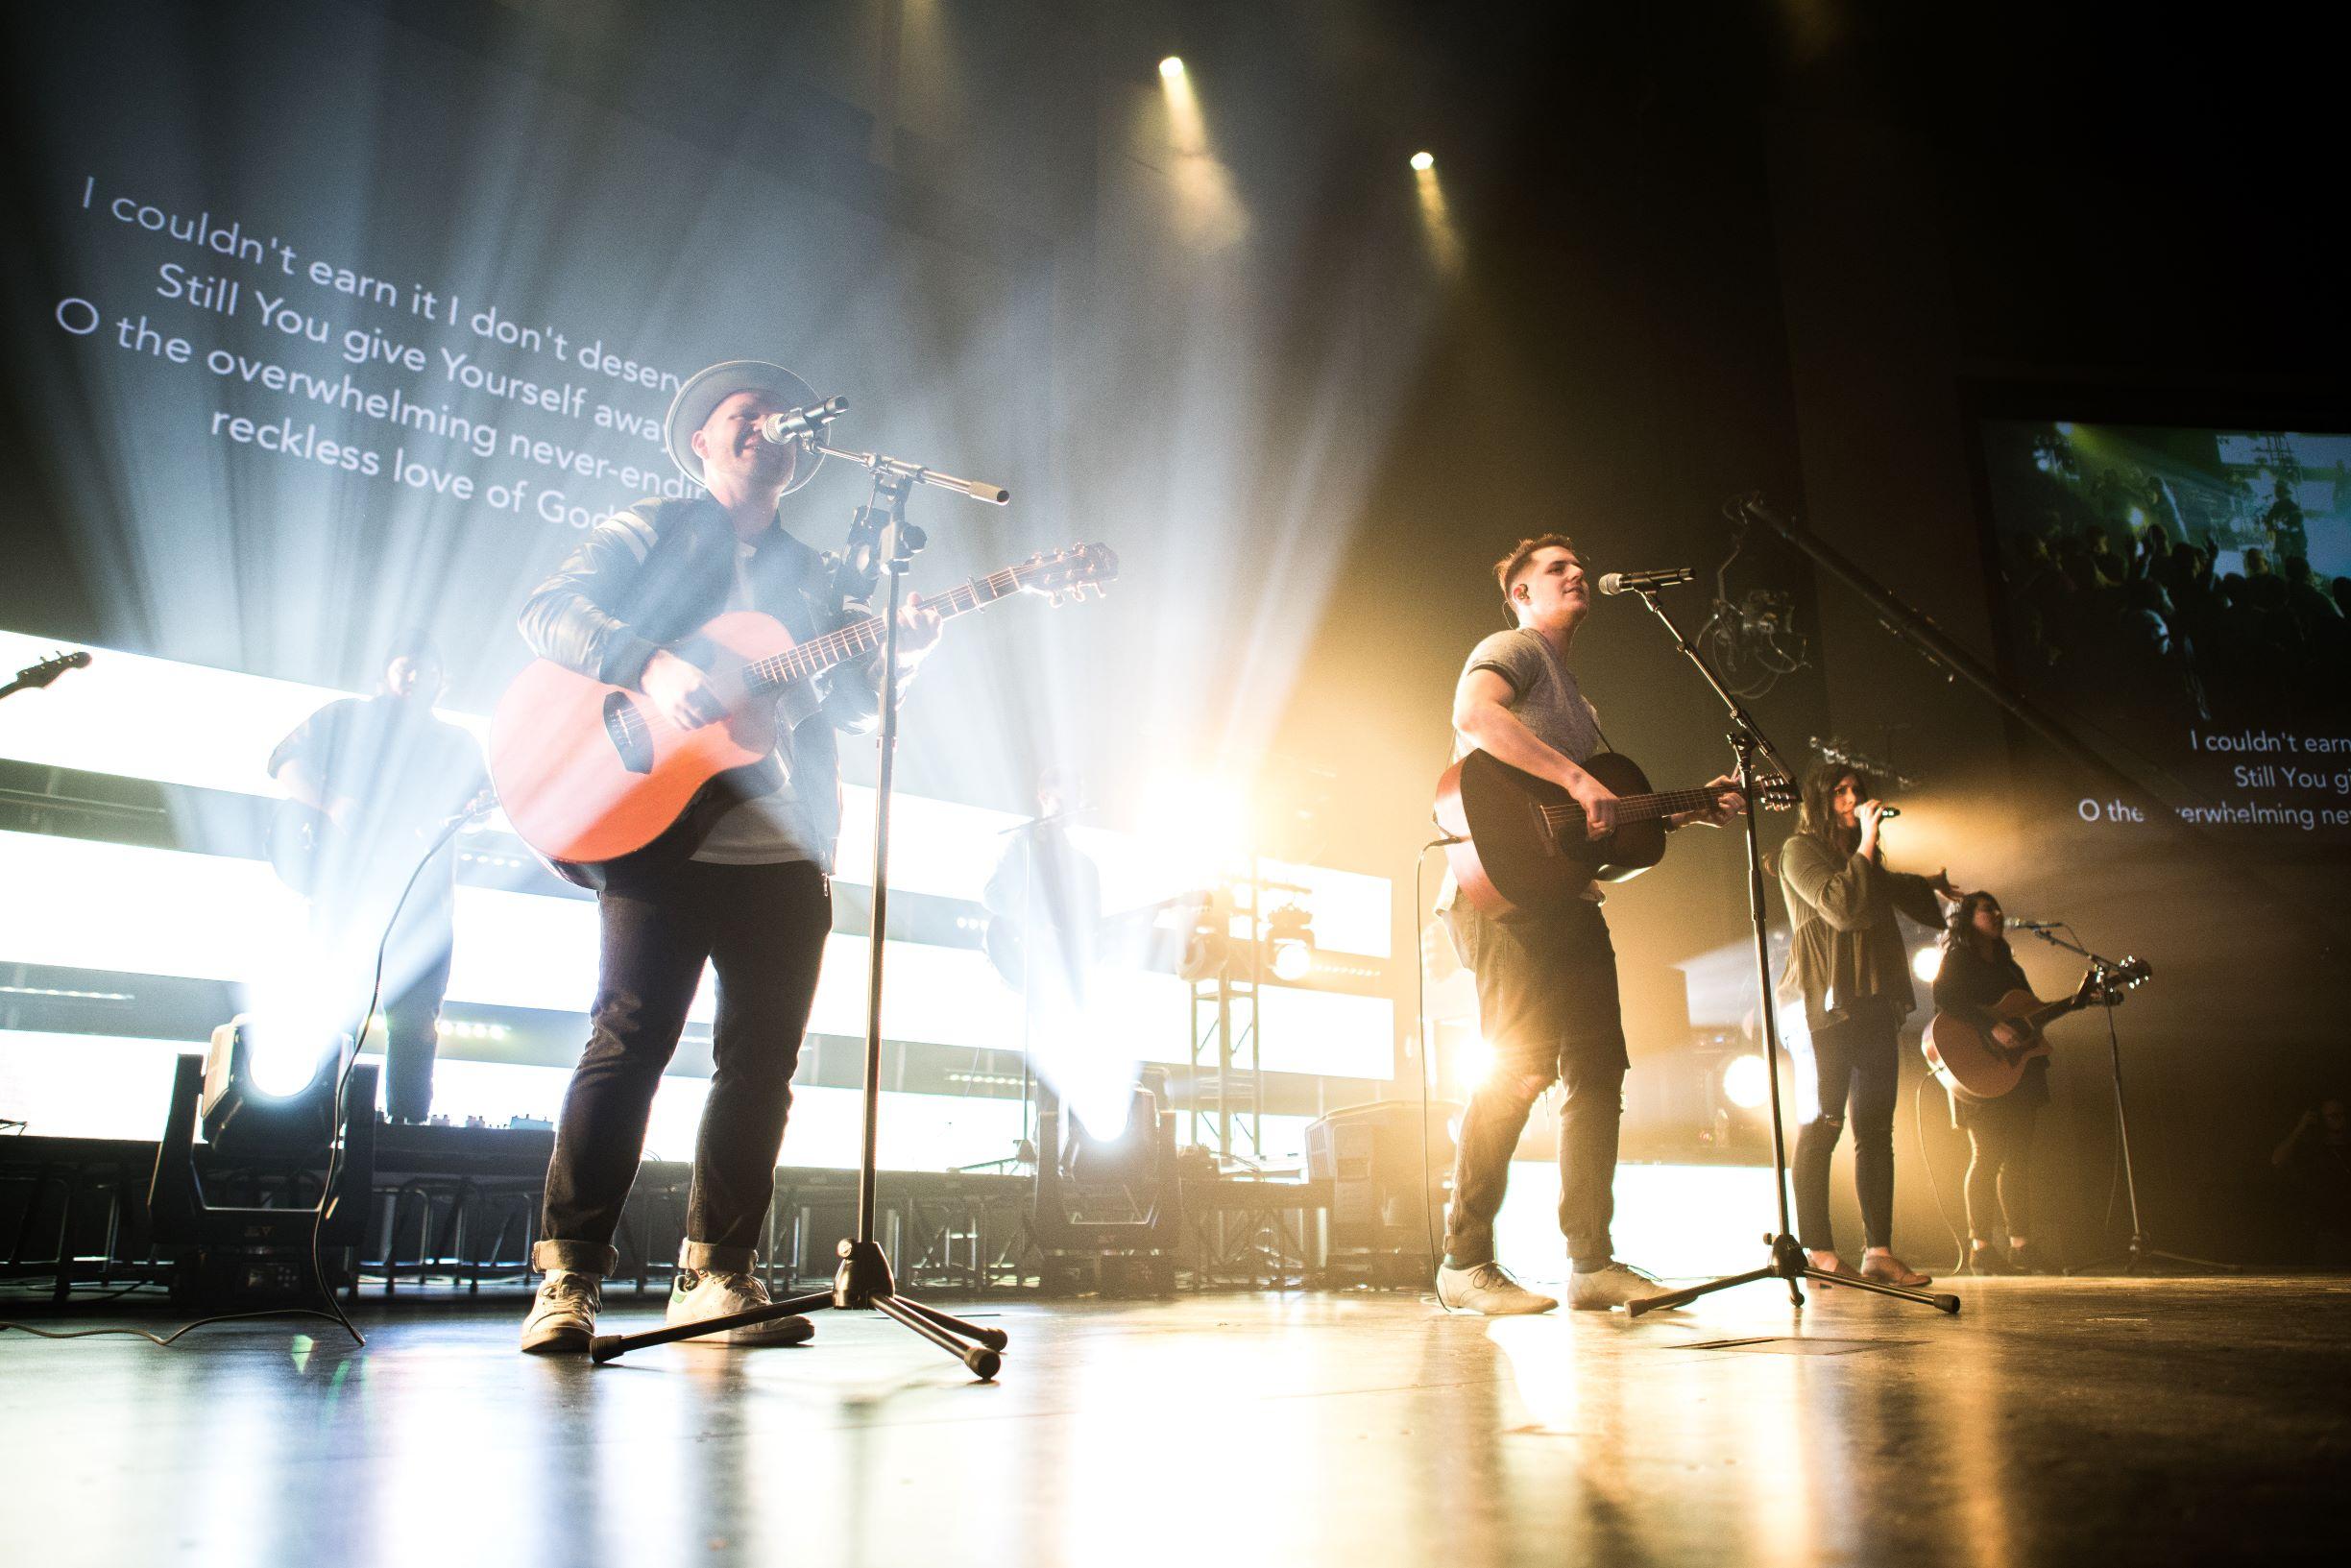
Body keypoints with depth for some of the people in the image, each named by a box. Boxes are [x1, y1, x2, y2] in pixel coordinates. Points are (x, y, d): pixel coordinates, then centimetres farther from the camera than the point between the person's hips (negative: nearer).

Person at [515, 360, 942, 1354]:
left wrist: (899, 652, -5)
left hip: (787, 853, 5)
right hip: (661, 835, -4)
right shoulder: (649, 534, 10)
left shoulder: (816, 579, 22)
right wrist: (651, 665, -20)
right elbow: (549, 611, -4)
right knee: (629, 1043, -9)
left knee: (762, 1063, 2)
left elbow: (853, 706, 15)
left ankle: (715, 1274, 11)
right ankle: (568, 1278, -1)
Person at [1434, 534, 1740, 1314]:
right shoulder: (1512, 648, 2)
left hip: (1567, 892, 10)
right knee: (1521, 1065, -15)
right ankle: (1466, 1261, -7)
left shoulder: (1576, 698, 30)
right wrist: (1576, 778, -27)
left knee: (1598, 1070, 5)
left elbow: (1608, 813, 28)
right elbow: (1473, 715, -22)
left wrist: (1689, 810, 18)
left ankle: (1592, 1262, 10)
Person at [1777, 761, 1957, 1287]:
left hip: (1874, 1002, 8)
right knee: (1823, 1124, -7)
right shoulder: (1800, 849, -1)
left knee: (1876, 1128, 3)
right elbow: (1840, 908, -15)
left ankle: (1879, 1251, 3)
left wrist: (1929, 882, 20)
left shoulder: (1861, 856, 23)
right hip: (1829, 1003, -8)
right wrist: (1867, 844, -10)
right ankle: (1818, 1251, -4)